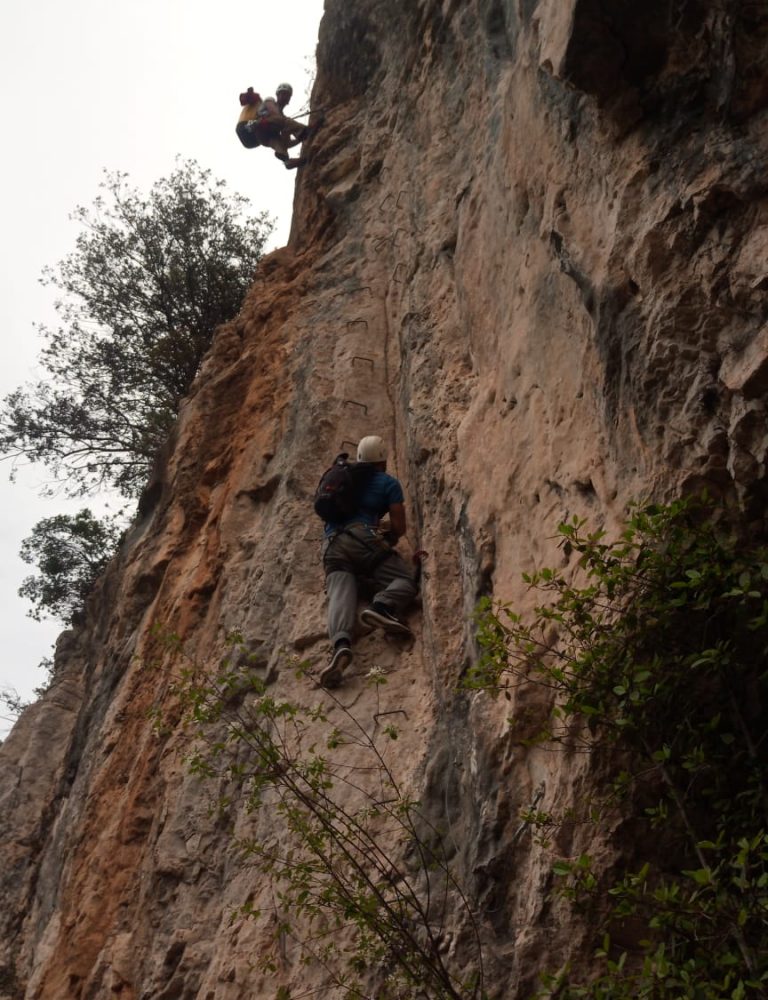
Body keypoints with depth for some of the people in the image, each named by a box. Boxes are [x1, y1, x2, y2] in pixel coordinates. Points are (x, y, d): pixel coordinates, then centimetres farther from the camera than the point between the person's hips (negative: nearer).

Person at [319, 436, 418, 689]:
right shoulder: (388, 482, 14)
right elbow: (399, 527, 7)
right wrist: (389, 540, 30)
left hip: (331, 546, 4)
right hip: (361, 538, -4)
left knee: (340, 596, -16)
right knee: (405, 580, 0)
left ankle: (340, 644, -45)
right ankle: (381, 607, -32)